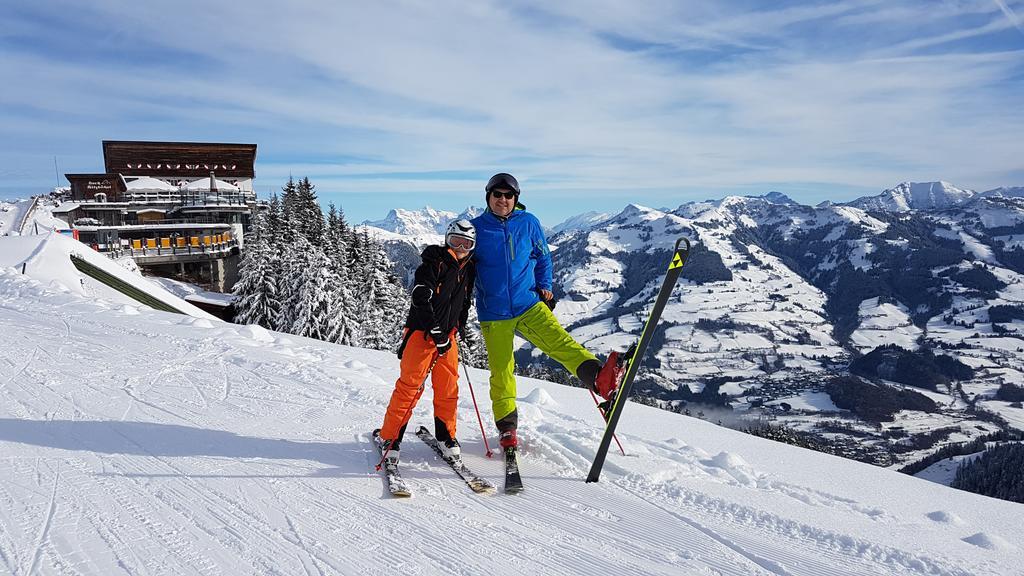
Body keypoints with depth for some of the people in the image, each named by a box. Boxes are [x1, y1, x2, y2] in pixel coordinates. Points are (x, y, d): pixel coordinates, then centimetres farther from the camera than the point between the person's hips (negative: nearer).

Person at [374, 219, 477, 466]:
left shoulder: (468, 270, 12)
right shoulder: (434, 263, -9)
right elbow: (421, 300, -17)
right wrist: (436, 333, -19)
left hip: (447, 335, 6)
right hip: (422, 332, -6)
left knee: (448, 388, 7)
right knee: (410, 385, -6)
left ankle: (446, 436, 22)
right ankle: (389, 436, 2)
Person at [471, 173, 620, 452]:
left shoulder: (528, 223, 3)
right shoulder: (476, 227, 0)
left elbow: (542, 257, 17)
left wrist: (545, 287, 5)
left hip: (528, 304, 0)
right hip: (493, 314, 0)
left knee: (559, 341, -24)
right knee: (501, 372, 3)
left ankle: (598, 377, -44)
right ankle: (507, 428, 17)